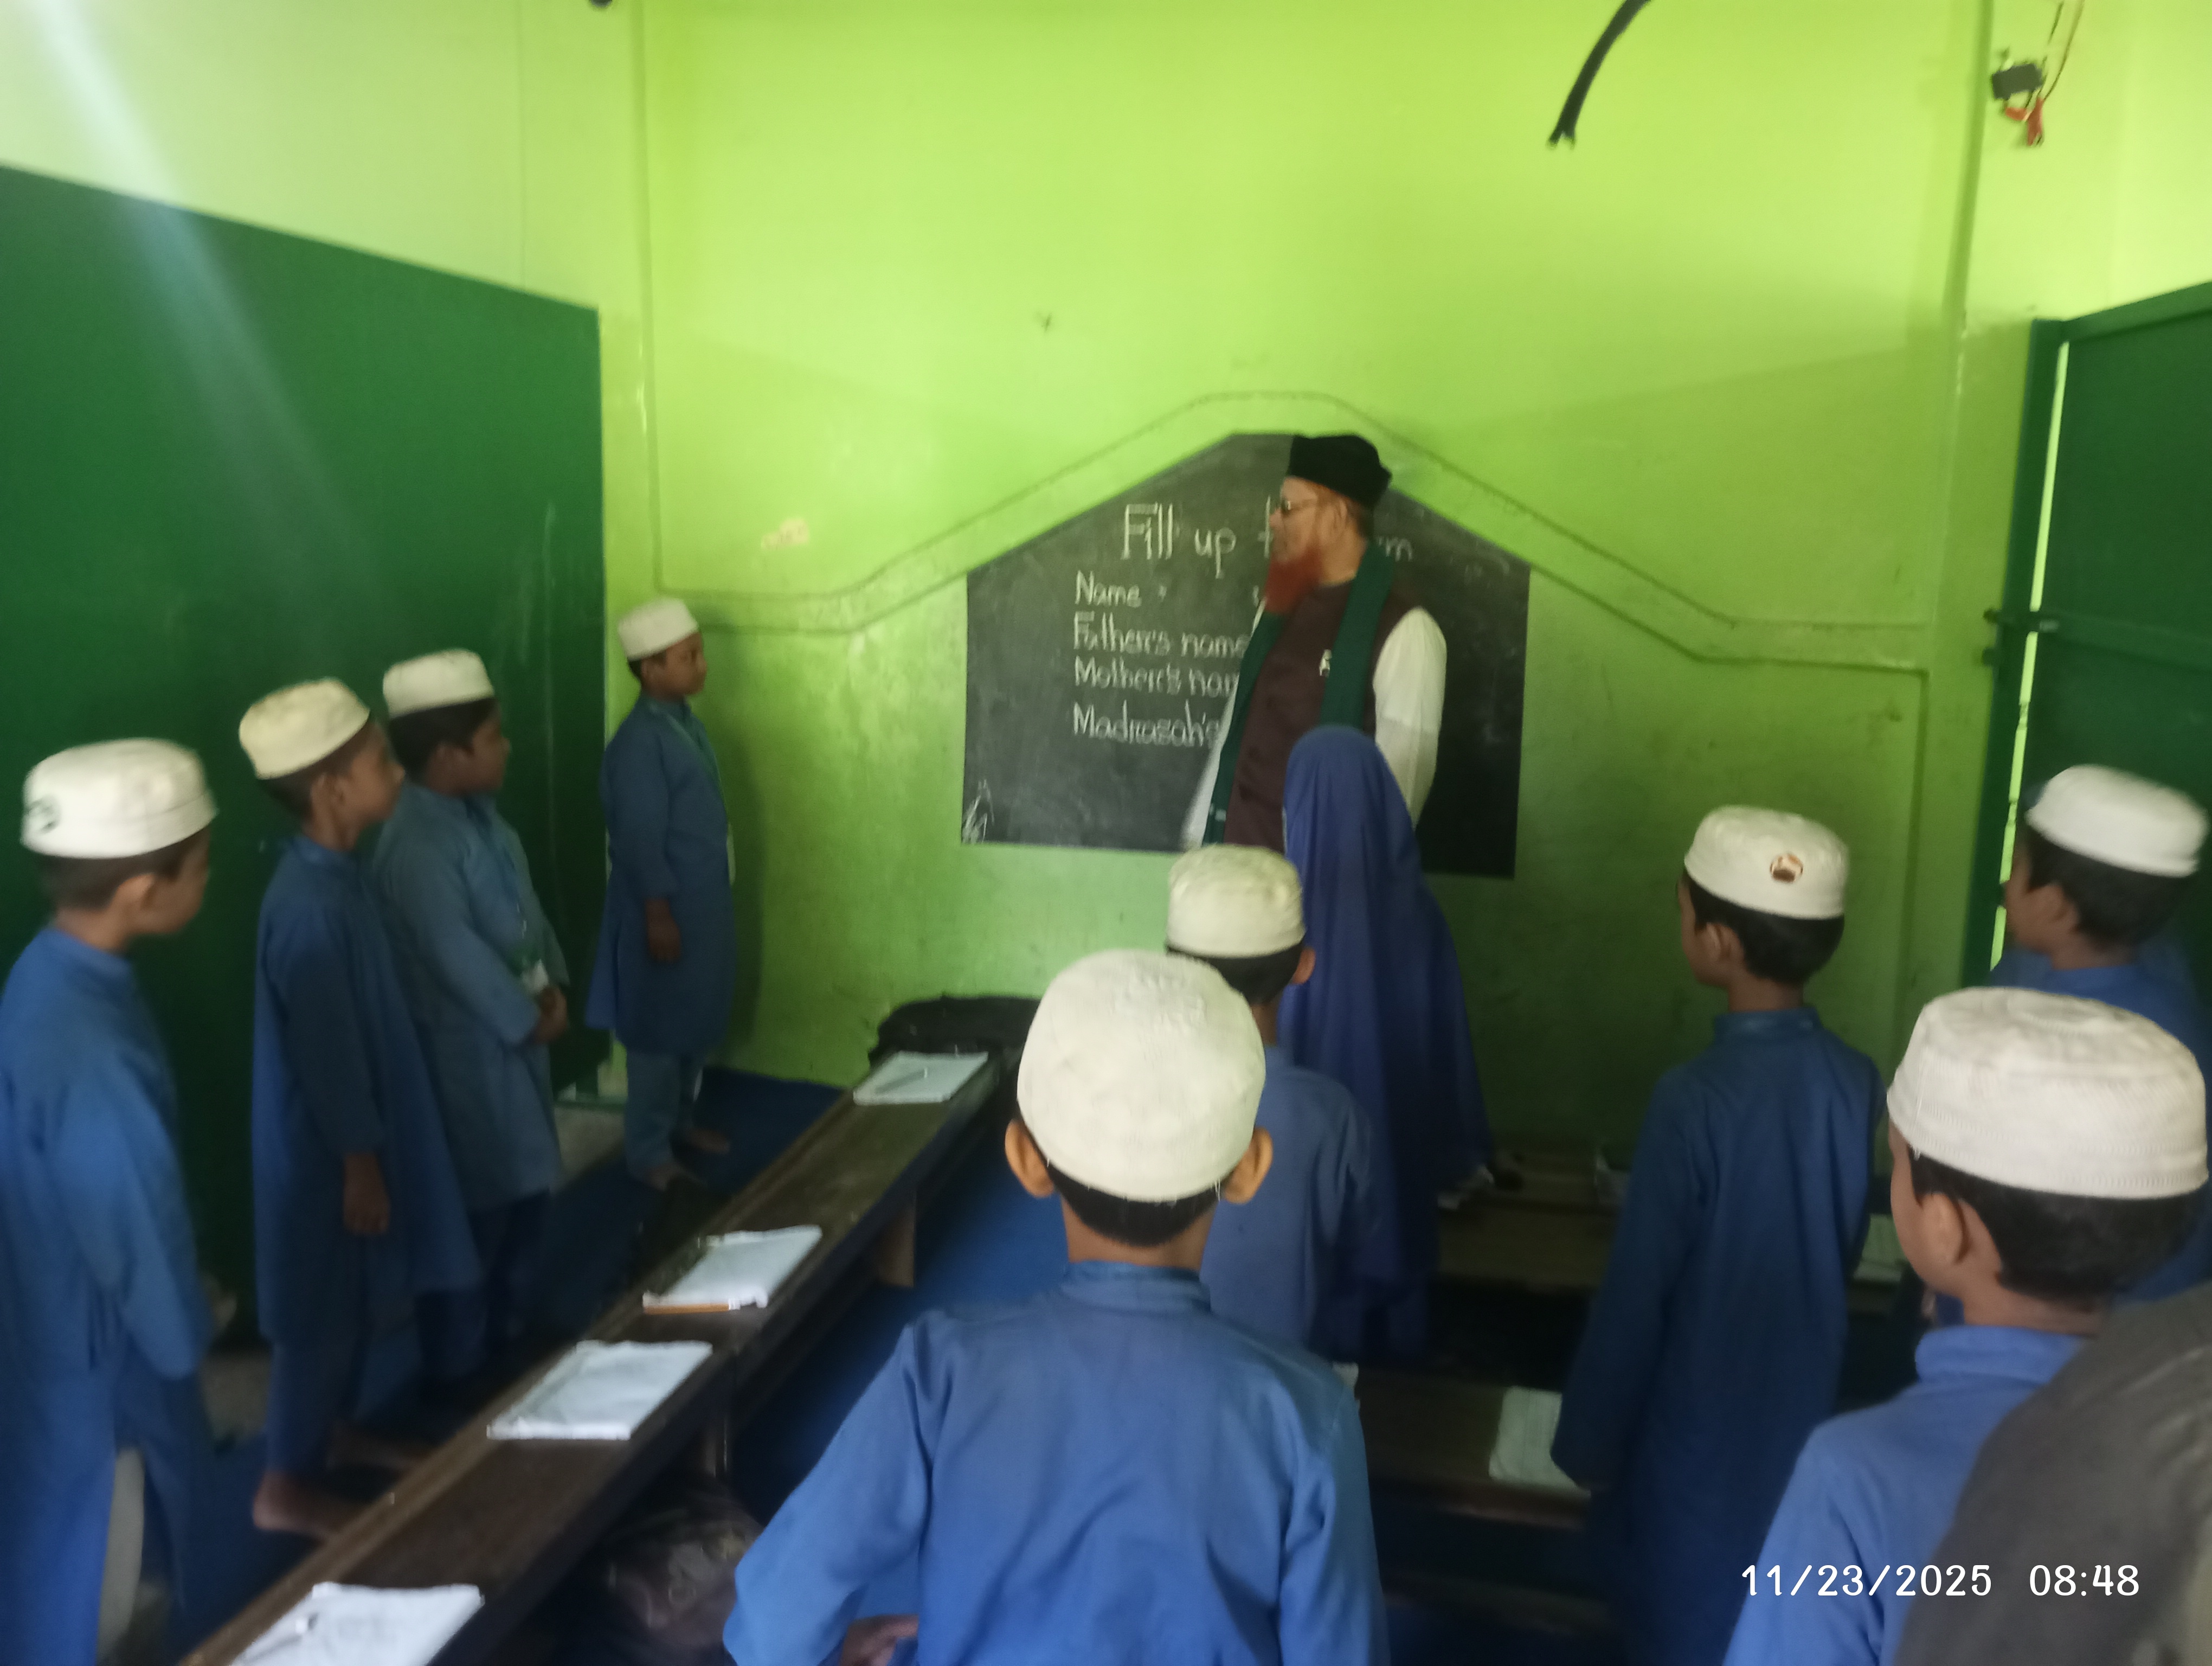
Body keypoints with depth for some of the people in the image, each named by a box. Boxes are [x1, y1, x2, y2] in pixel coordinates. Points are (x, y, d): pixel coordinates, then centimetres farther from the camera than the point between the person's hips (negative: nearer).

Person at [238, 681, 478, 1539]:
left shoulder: (334, 874, 2)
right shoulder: (309, 906, -28)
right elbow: (326, 1052, -24)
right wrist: (358, 1163, -17)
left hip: (363, 1127, 9)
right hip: (326, 1146, -9)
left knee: (360, 1297, 23)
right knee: (323, 1308, 6)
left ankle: (337, 1428, 41)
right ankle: (288, 1484, 23)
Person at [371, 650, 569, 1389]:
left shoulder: (478, 813, 5)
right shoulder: (417, 848, -26)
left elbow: (525, 902, 11)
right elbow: (460, 957, -26)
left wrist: (552, 985, 2)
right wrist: (529, 1018, -14)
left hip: (515, 1032, 9)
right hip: (467, 1051, -9)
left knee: (526, 1192, 21)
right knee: (476, 1213, 5)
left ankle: (507, 1334, 40)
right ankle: (460, 1368, 23)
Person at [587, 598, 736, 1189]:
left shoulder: (685, 721, 8)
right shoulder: (640, 742, -21)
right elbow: (640, 839, -21)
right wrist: (658, 915, -20)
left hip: (706, 900, 9)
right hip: (667, 907, -9)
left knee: (700, 1020, 20)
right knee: (660, 1029, 3)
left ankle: (680, 1119, 37)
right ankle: (650, 1151, 16)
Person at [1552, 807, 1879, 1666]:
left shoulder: (1696, 1097, -28)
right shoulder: (1858, 1081, -10)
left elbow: (1635, 1292, -21)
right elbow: (1846, 1248, 5)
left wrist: (1588, 1441, -7)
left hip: (1699, 1431, -5)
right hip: (1802, 1411, 6)